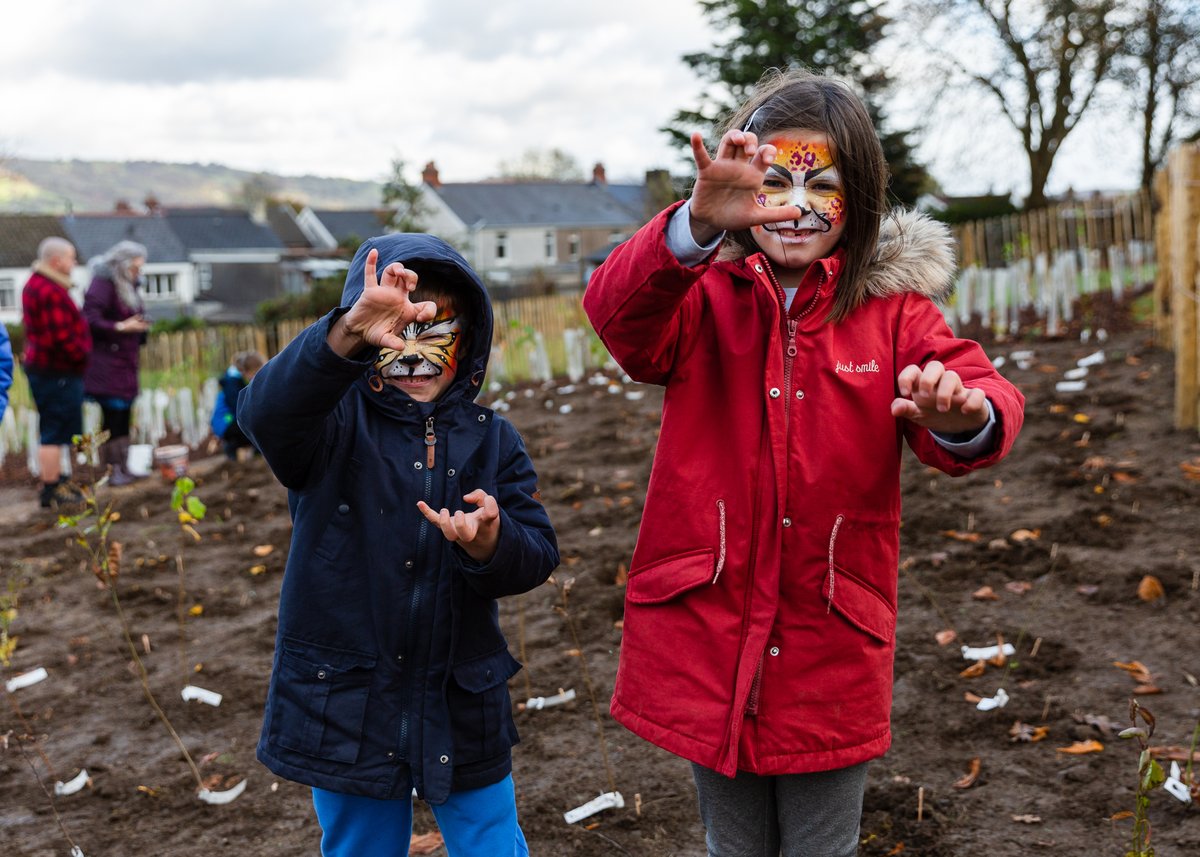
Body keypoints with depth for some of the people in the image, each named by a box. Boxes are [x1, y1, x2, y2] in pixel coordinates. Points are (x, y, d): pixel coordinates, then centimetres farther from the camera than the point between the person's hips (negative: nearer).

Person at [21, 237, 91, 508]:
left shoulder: (35, 285, 13)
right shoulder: (51, 292, -22)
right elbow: (62, 336, -25)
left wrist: (80, 354, 15)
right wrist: (82, 355, -9)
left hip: (41, 366, 11)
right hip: (57, 371, -11)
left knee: (52, 431, 20)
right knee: (55, 432, -4)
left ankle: (55, 479, 32)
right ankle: (51, 491, 2)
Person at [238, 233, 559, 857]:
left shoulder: (491, 440, 2)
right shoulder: (336, 425, -8)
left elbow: (539, 554, -3)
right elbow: (266, 412, -31)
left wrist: (490, 546, -28)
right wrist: (348, 334, -49)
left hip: (462, 706, 2)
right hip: (345, 705, -2)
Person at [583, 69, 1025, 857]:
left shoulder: (894, 307, 0)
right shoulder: (704, 294, -2)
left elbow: (988, 401, -14)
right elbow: (618, 313, -24)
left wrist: (963, 416, -40)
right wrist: (698, 225, -44)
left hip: (832, 649, 0)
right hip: (707, 635, 0)